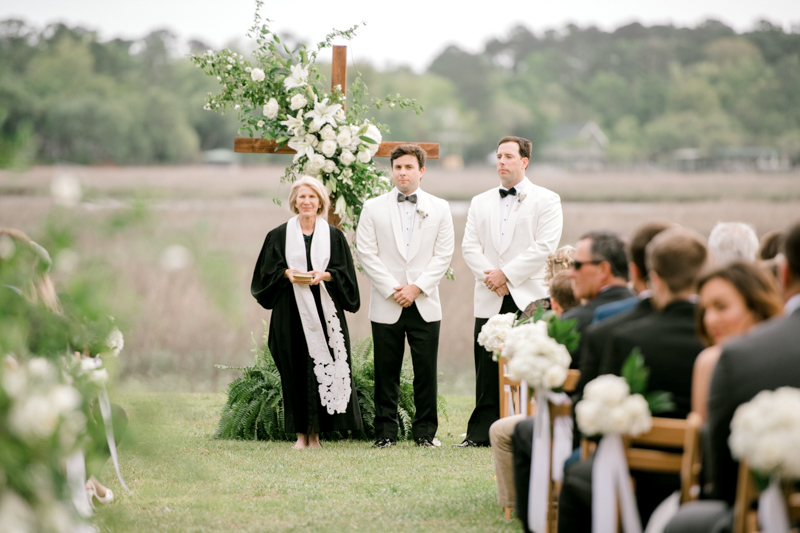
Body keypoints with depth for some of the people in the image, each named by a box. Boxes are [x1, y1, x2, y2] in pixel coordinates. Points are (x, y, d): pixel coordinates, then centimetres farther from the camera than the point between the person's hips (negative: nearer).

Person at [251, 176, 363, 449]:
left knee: (322, 367, -5)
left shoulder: (333, 236, 8)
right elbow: (266, 271, 7)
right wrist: (285, 273, -11)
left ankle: (315, 431, 1)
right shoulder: (279, 235, 8)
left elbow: (345, 274, 5)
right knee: (295, 370, -2)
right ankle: (301, 433, 3)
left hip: (324, 311, 0)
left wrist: (325, 275, -12)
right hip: (291, 313, 0)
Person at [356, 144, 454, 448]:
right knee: (386, 372, 1)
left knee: (426, 370, 0)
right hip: (386, 305, 0)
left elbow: (443, 255, 3)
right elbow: (366, 253, 1)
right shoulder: (373, 208, 7)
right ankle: (385, 432, 8)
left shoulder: (439, 208, 8)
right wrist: (392, 290, -8)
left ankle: (425, 431, 8)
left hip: (425, 304, 0)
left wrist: (416, 288, -8)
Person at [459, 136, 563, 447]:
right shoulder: (481, 203, 18)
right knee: (487, 369, 1)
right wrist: (490, 277, -7)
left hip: (530, 298, -3)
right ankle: (481, 433, 5)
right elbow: (470, 247, 10)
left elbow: (545, 246, -7)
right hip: (490, 300, 4)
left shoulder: (546, 200, 4)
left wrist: (506, 275, -11)